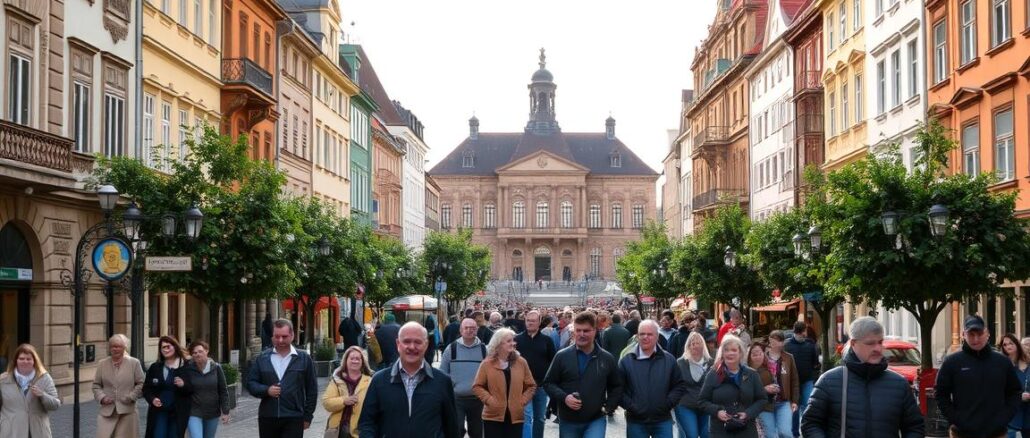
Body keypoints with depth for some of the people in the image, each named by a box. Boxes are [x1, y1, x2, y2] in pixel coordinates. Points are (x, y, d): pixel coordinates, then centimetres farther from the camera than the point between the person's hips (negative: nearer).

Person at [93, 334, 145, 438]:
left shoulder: (134, 363, 4)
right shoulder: (102, 364, 10)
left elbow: (140, 384, 3)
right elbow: (96, 385, 12)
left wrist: (131, 397, -9)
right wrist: (101, 397, -5)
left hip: (127, 411, -1)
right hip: (107, 411, 1)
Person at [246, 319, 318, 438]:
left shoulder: (304, 358, 3)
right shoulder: (262, 358, 8)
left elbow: (311, 390, 4)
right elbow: (250, 383, 7)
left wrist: (307, 416, 1)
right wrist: (266, 390, -13)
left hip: (293, 419, -3)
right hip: (267, 418, 3)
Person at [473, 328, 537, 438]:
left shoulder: (521, 362, 3)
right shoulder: (487, 364, -3)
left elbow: (531, 386, 9)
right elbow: (477, 386, 1)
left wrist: (523, 400, -4)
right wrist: (489, 400, -12)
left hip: (515, 416, 2)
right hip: (493, 416, -2)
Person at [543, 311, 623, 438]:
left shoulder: (607, 359, 1)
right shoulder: (562, 356, -3)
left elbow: (616, 387, 12)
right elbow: (548, 383, 3)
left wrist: (609, 407, -2)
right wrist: (564, 397, -14)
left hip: (596, 420, -1)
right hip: (568, 422, 1)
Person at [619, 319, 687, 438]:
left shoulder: (669, 360, 3)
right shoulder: (626, 361, -1)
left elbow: (680, 386, 7)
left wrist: (667, 404, -5)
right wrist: (630, 406, -11)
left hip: (663, 421, 1)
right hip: (636, 422, -1)